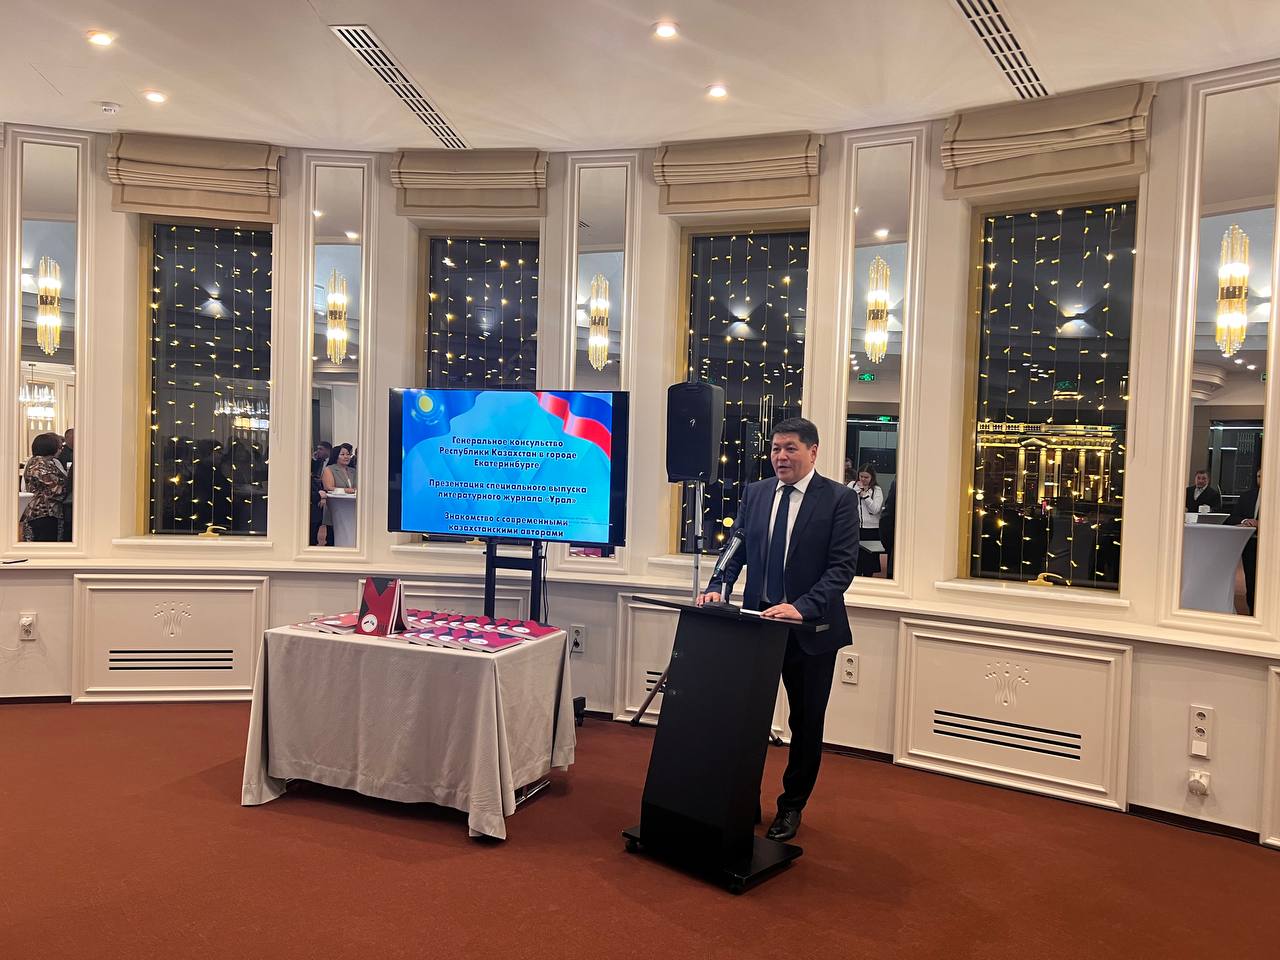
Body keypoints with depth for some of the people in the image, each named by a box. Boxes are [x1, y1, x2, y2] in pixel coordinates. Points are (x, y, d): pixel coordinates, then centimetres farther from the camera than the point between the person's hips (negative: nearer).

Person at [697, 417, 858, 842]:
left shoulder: (839, 499, -8)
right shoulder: (755, 492, 6)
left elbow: (842, 567, -15)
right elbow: (735, 548, 6)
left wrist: (802, 607, -28)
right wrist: (717, 587, -12)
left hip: (810, 628, -3)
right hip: (758, 621, 3)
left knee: (806, 723, 11)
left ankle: (792, 806, 29)